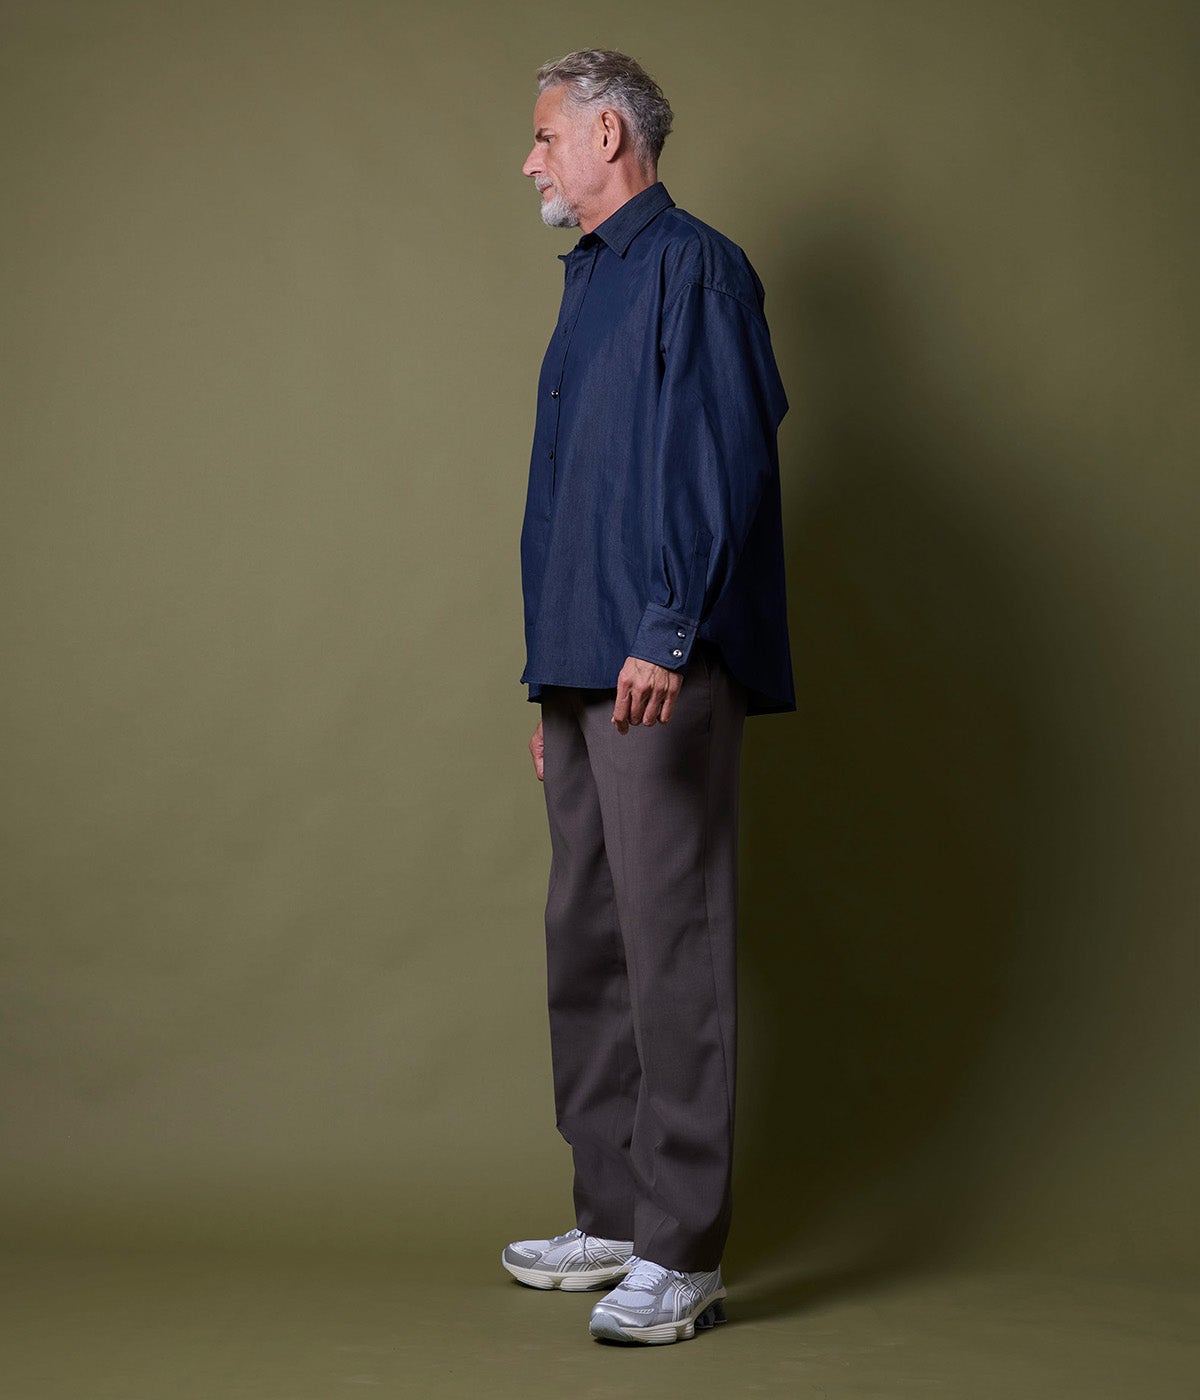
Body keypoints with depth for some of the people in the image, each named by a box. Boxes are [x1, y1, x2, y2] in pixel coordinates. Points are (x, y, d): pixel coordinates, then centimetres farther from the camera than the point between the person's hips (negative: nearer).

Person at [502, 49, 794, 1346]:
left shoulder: (691, 267, -3)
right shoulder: (591, 290, 24)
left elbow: (723, 457, -15)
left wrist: (667, 634, -23)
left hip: (660, 676, -10)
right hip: (585, 676, 10)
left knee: (670, 950, -8)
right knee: (587, 950, 12)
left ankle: (681, 1255, -2)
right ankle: (612, 1221, 21)